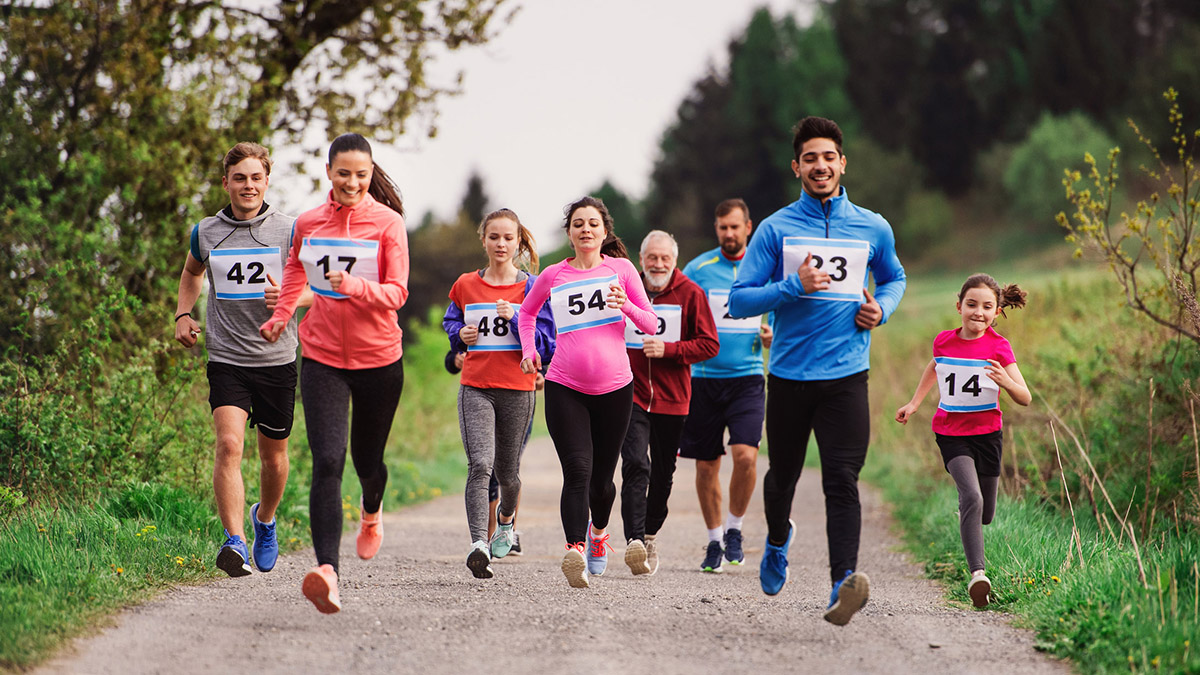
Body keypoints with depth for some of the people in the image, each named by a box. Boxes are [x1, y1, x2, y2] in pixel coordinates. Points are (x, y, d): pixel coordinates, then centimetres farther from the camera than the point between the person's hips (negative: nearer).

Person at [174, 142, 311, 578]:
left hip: (276, 358, 0)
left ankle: (265, 519, 40)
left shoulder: (288, 231, -1)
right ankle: (234, 542, -22)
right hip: (226, 358, 0)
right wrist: (183, 314, 10)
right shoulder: (206, 233, 4)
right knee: (229, 444, -20)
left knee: (274, 456, 11)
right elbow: (192, 272, 27)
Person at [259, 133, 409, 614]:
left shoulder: (387, 223, -5)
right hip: (322, 357, 1)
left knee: (367, 459, 16)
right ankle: (326, 572, -26)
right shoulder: (308, 224, 4)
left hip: (378, 358, -1)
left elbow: (396, 294, -11)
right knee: (327, 462, -15)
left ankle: (372, 512, 53)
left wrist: (354, 285, -27)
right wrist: (281, 314, 20)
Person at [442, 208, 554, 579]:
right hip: (475, 388, 0)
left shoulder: (532, 287, 2)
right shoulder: (465, 285, 8)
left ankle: (506, 517, 47)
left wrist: (514, 318, -16)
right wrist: (461, 335, 2)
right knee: (480, 465, -19)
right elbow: (450, 323, 25)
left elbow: (546, 343, -2)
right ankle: (479, 544, -27)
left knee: (507, 472, 13)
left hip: (517, 388, 0)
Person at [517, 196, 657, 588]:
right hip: (564, 387, -1)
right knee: (577, 472, -18)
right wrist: (528, 349, 12)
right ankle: (575, 550, -29)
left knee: (602, 477, 10)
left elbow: (651, 325, 4)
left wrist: (626, 306, -15)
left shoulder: (621, 269, 4)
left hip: (614, 387, 1)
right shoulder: (553, 276, 6)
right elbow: (527, 311, 26)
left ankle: (599, 531, 40)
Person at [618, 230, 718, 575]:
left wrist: (669, 349, -15)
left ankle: (650, 534, 31)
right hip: (631, 394, -1)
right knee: (635, 465, -18)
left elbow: (709, 345, -2)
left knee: (663, 473, 10)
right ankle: (634, 540, -27)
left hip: (672, 397, 1)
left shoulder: (690, 294, -1)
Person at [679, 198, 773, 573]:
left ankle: (734, 528, 5)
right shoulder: (697, 269, 2)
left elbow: (778, 325, 15)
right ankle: (714, 540, 20)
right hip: (704, 378, 0)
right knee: (706, 465, 4)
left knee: (745, 455, -17)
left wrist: (771, 338, -7)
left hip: (747, 377, 0)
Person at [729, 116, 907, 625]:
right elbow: (739, 301, -3)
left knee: (842, 480, -15)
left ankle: (843, 583, -25)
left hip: (846, 377, 0)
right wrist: (794, 286, -18)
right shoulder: (775, 229, 0)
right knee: (783, 474, 16)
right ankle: (778, 543, 47)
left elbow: (894, 278, 26)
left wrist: (881, 308, 4)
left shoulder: (873, 229, 7)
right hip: (788, 374, 1)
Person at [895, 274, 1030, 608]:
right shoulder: (944, 341, -3)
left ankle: (965, 513, 48)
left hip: (987, 433, 1)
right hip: (951, 433, -1)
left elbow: (1025, 399, -12)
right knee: (972, 497, -24)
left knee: (984, 515, 10)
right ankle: (977, 574, -28)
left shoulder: (999, 347, -9)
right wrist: (914, 403, 24)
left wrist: (1006, 382, -31)